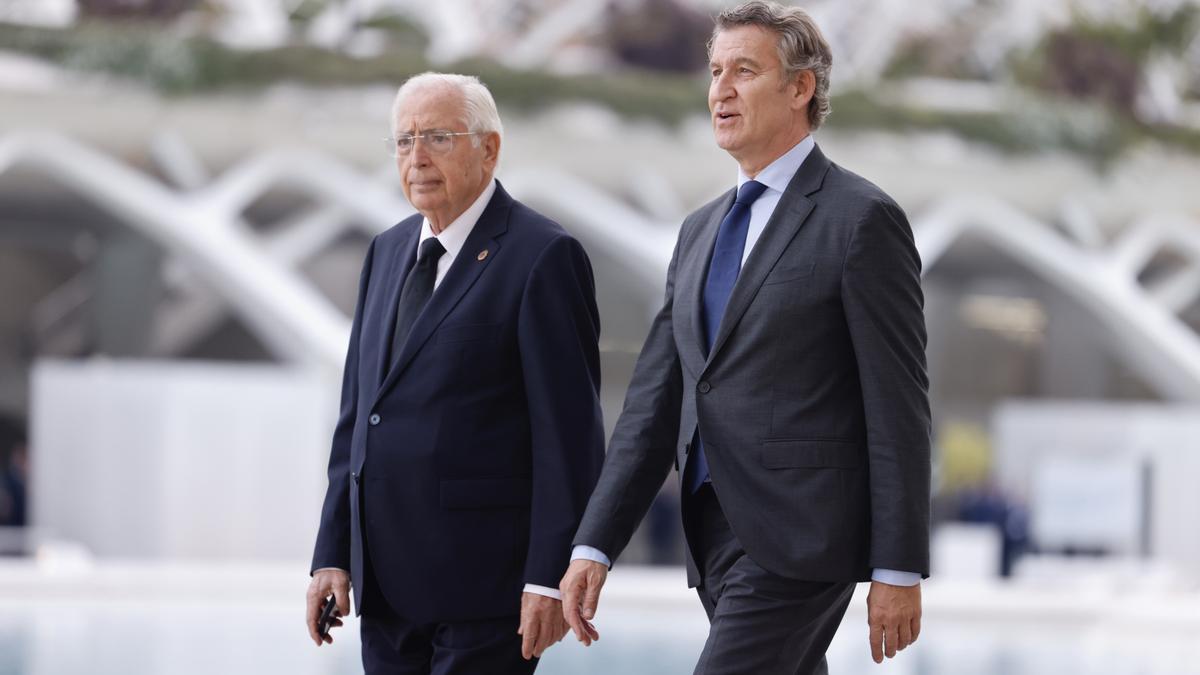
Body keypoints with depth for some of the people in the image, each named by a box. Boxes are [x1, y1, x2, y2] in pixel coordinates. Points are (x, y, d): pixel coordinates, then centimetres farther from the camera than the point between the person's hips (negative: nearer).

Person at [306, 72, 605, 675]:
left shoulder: (543, 257, -8)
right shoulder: (387, 253, 16)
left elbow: (570, 433, -11)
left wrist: (550, 579, -16)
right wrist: (333, 555, 10)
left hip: (483, 581, -7)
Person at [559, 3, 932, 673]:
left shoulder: (861, 220, -7)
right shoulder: (702, 231, 17)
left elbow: (899, 407, -10)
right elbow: (655, 402, 14)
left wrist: (899, 570, -13)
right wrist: (594, 545, 5)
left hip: (799, 536, -8)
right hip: (719, 538, 8)